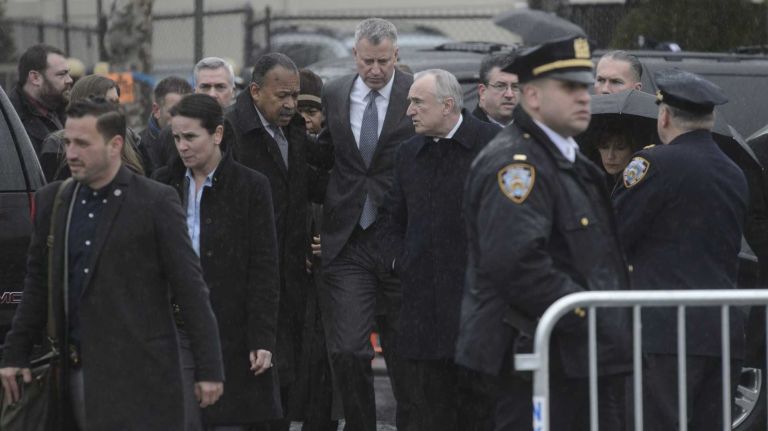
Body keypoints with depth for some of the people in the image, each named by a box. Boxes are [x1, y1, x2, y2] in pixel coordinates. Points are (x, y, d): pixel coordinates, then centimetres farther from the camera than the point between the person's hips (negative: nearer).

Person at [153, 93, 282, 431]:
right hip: (176, 329, 2)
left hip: (231, 332, -2)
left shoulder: (251, 186, -2)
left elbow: (264, 270, -3)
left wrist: (262, 339, -8)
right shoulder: (163, 183, 7)